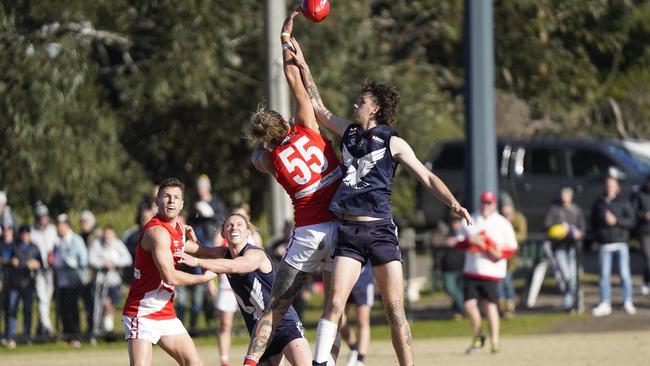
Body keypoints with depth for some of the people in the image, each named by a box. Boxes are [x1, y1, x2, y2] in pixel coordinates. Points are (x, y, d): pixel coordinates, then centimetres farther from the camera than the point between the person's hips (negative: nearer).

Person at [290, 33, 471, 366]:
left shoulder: (393, 144, 5)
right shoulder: (348, 133, 16)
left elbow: (427, 177, 1)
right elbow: (319, 108, 28)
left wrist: (453, 204, -15)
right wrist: (303, 68, 28)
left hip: (380, 230, -3)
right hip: (348, 232, 3)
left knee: (395, 310, -5)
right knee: (335, 303, -11)